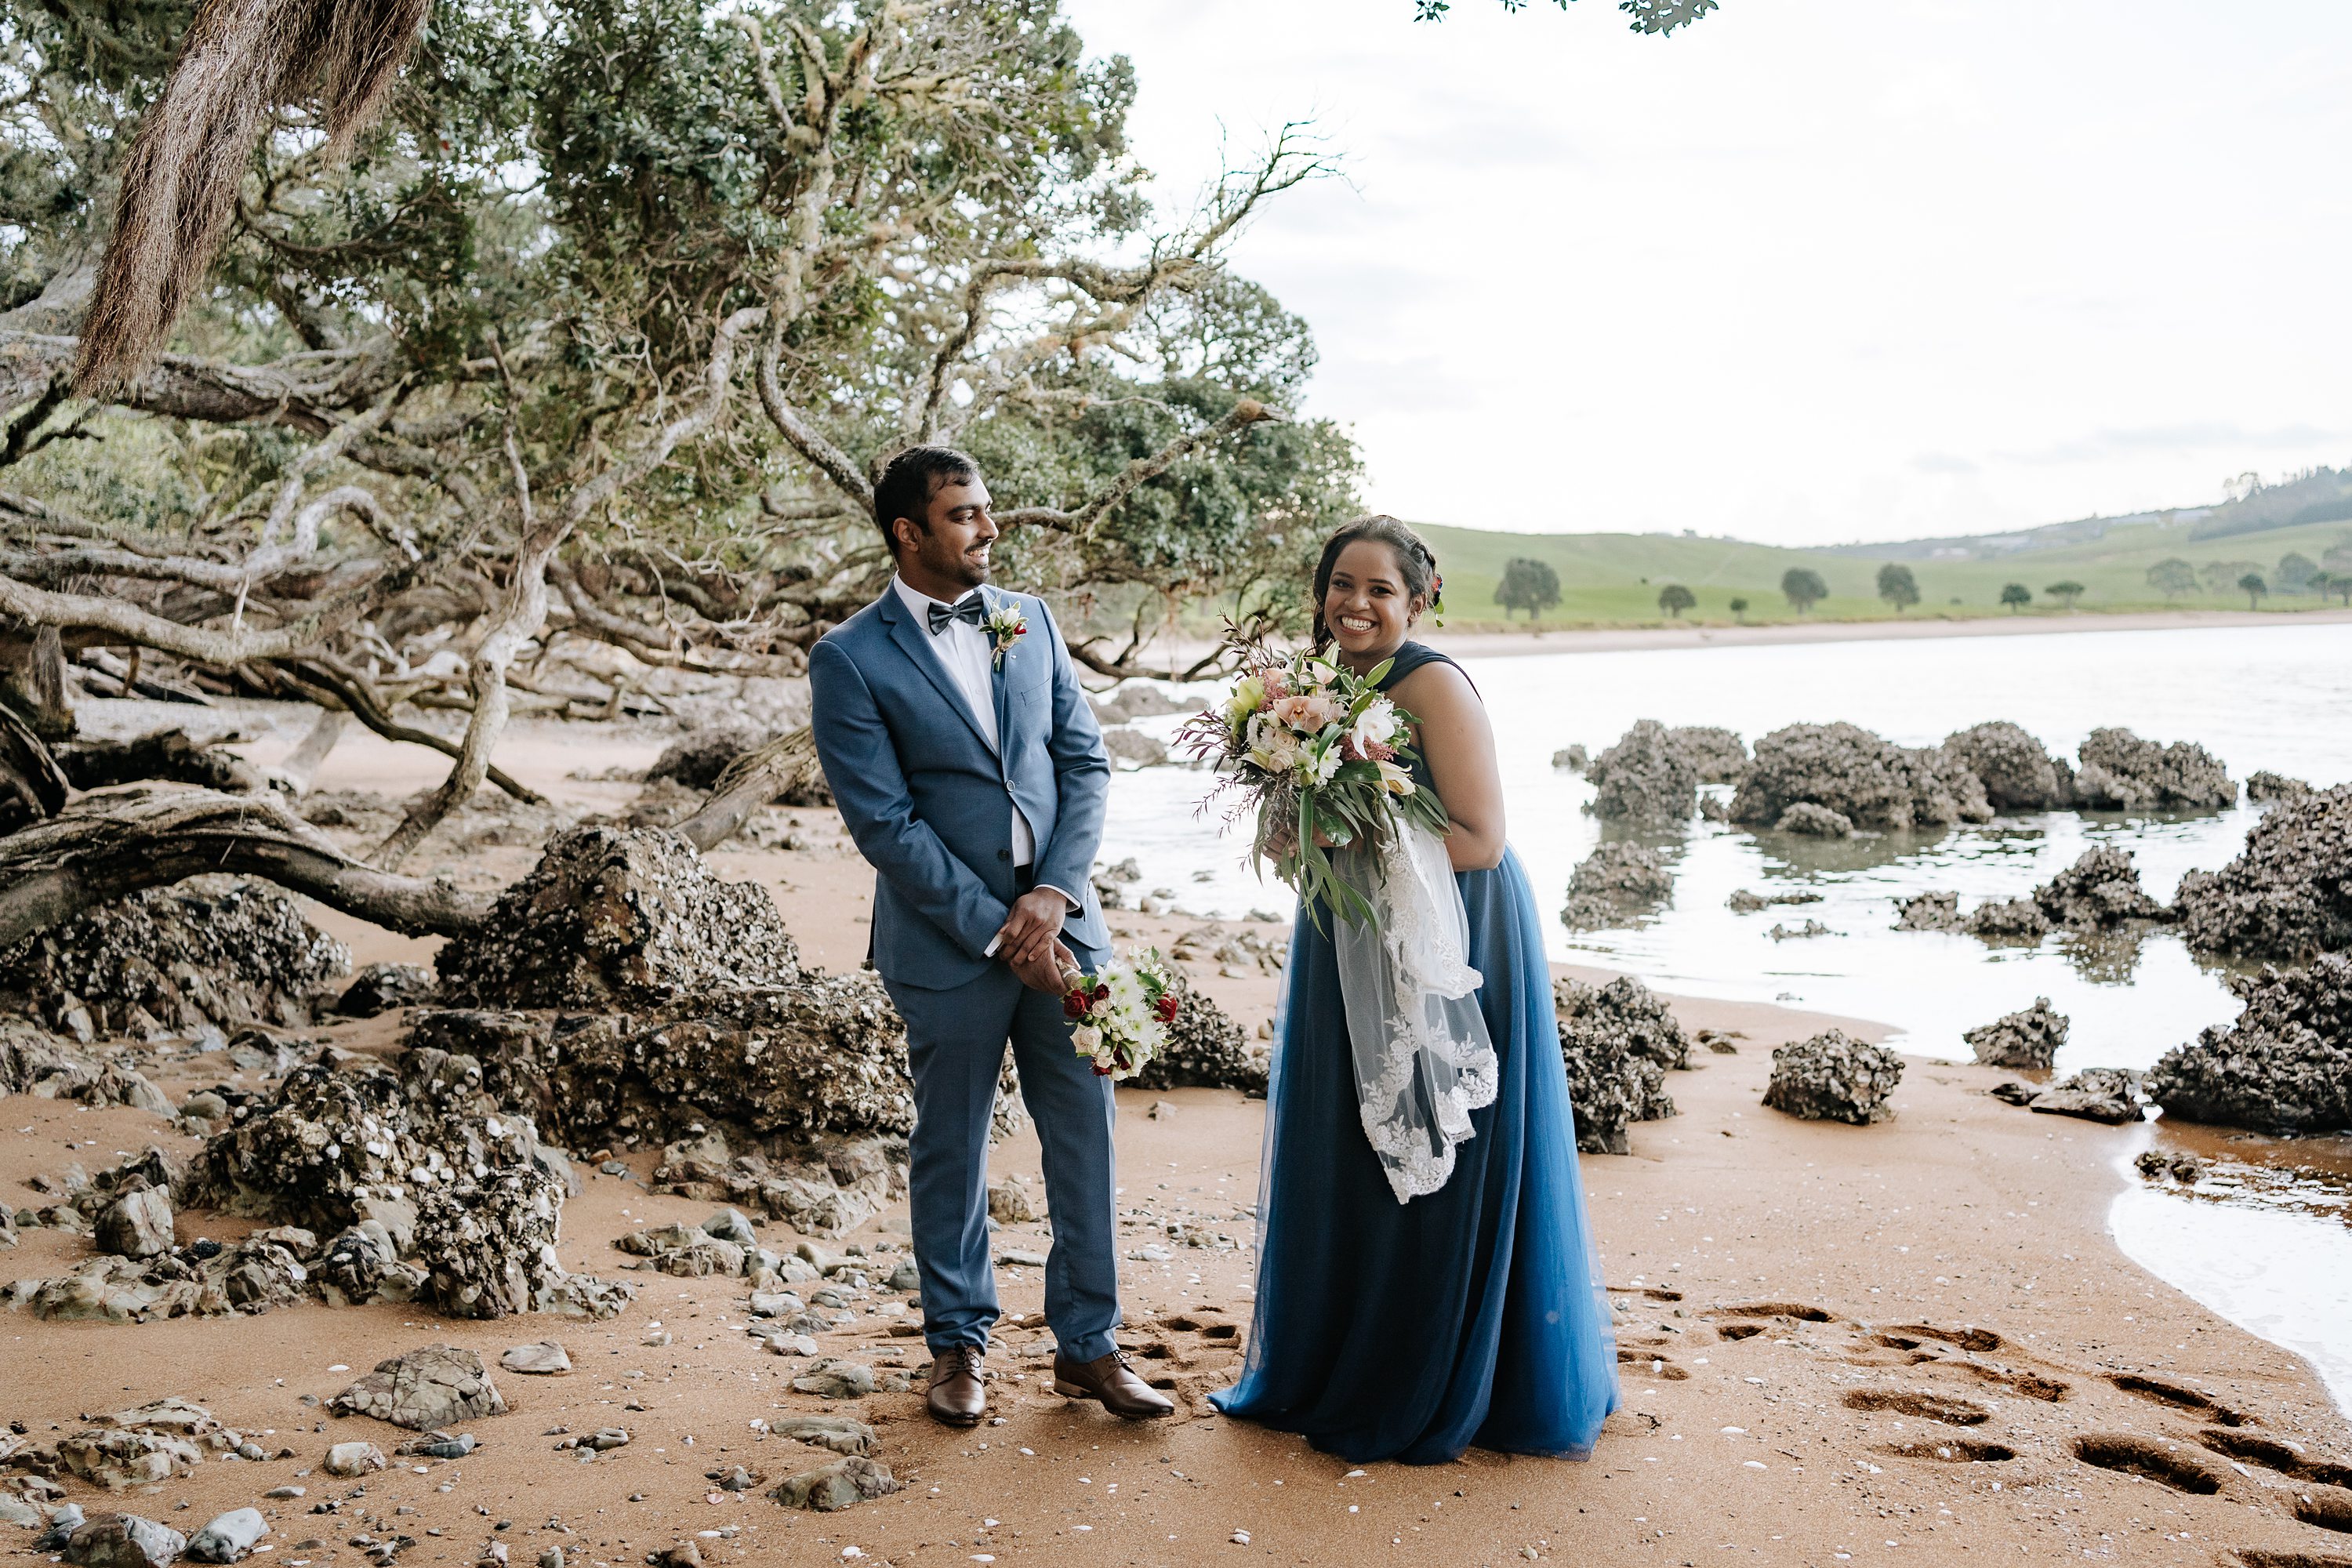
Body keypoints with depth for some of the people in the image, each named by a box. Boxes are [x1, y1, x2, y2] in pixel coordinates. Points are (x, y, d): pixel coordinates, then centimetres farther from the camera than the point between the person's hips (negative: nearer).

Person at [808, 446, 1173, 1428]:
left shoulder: (1030, 621, 7)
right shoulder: (849, 660, -8)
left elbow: (1085, 760, 5)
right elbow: (884, 823, -12)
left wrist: (1056, 892, -9)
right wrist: (997, 932, -14)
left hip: (1060, 922, 4)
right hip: (948, 942, -4)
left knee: (1086, 1134, 8)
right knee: (950, 1150, 11)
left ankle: (1088, 1343, 24)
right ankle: (959, 1342, 30)